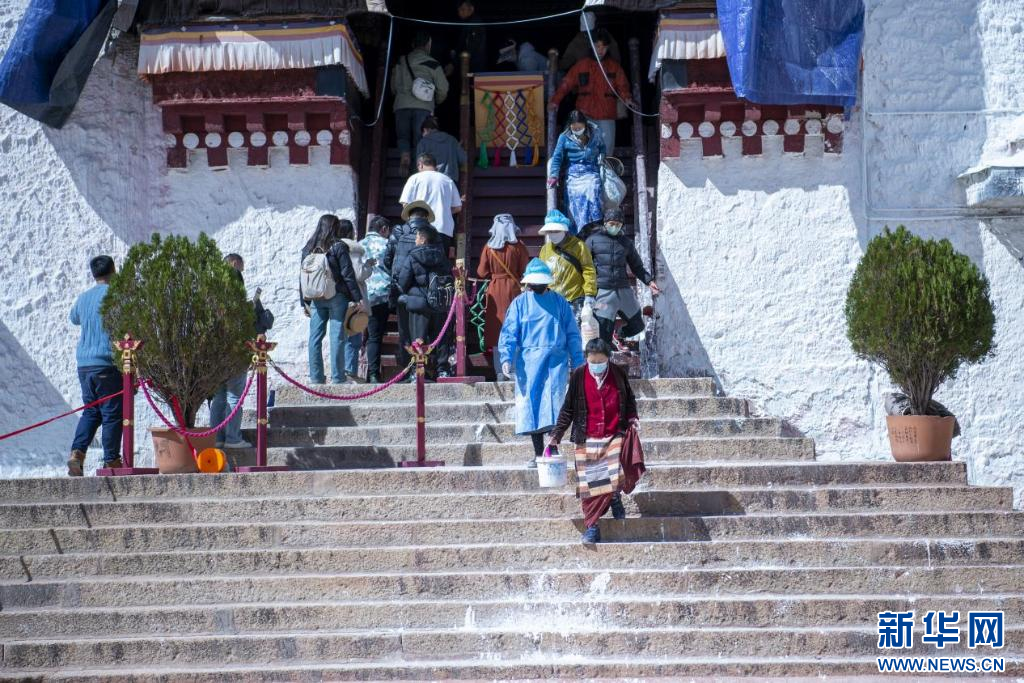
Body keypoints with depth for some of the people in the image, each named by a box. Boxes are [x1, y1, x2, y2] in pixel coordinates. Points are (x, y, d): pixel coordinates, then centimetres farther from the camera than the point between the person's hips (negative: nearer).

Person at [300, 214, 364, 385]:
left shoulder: (309, 248, 8)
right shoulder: (338, 247, -6)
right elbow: (348, 275, -9)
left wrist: (305, 302, 17)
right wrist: (357, 298, -5)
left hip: (315, 299, 4)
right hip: (337, 298, -4)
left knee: (315, 337, 6)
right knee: (336, 337, -2)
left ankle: (316, 377, 7)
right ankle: (337, 377, -2)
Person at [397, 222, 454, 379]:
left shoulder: (412, 258, -8)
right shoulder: (442, 257, 6)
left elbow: (402, 282, -7)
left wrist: (406, 293, 13)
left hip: (419, 303, -4)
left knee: (418, 338, 1)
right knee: (440, 337, 11)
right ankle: (443, 369, 10)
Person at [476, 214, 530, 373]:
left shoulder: (489, 248, -5)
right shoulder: (518, 247, -6)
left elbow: (482, 273, 0)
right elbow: (525, 271, -5)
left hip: (495, 291, 0)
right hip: (514, 289, 0)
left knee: (497, 331, 5)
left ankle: (499, 372, 5)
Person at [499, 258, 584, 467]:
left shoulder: (559, 302, 10)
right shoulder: (519, 303, 9)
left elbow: (572, 334, 11)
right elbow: (509, 333, 4)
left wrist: (577, 362, 7)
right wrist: (506, 358, -9)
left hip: (556, 360, 0)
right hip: (529, 361, 1)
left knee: (554, 405, -9)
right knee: (531, 405, 0)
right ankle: (538, 454, 9)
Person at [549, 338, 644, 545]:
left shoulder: (619, 374, 0)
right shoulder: (579, 376, -3)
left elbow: (629, 401, 16)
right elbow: (568, 408, 3)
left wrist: (632, 418, -2)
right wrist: (556, 434, 0)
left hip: (614, 435, 0)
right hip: (588, 440, 0)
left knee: (618, 474, -18)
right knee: (590, 483, -1)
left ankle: (615, 497, 17)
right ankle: (592, 527, 8)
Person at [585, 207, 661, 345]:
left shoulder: (626, 242, 15)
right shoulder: (593, 240, 5)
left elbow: (637, 266, 19)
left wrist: (649, 281, 4)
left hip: (624, 291, 4)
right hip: (603, 292, -4)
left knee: (637, 326, 10)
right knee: (603, 335, -7)